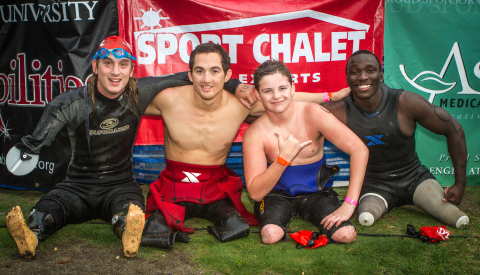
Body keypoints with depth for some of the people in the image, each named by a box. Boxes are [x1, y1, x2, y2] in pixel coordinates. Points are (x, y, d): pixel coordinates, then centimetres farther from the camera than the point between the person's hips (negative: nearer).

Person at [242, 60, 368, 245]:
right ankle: (278, 218, 4)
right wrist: (284, 158, -29)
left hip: (316, 193, 2)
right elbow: (255, 193, -17)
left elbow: (359, 150, -20)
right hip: (277, 194, -1)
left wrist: (349, 203, -24)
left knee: (346, 235, -22)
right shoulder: (254, 133, -15)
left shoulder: (313, 114, -16)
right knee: (271, 235, -32)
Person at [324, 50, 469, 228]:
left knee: (460, 220, -16)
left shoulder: (406, 103, -17)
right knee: (366, 217, -31)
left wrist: (460, 184, -7)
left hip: (414, 177, 2)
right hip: (375, 185, -1)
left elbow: (454, 130, -7)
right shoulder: (340, 111, -18)